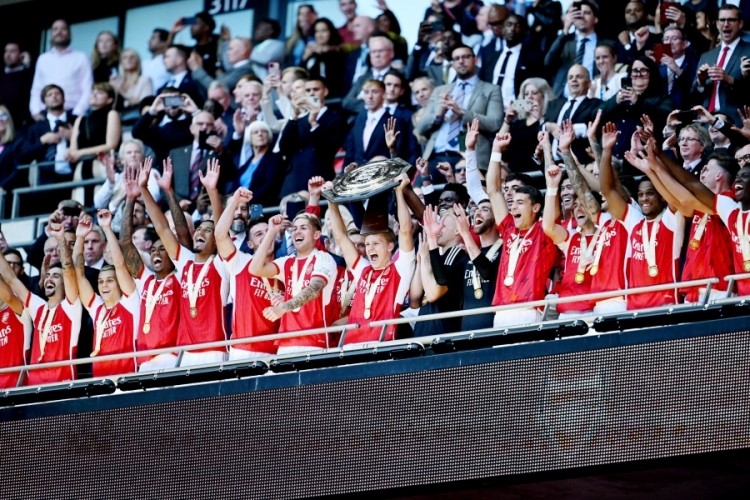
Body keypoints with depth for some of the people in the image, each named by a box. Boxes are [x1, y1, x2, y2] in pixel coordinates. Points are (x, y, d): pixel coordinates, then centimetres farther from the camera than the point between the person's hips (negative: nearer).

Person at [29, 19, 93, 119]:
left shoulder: (80, 58, 7)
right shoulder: (43, 59, 18)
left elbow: (87, 90, 1)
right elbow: (36, 90, 19)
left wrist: (76, 114, -11)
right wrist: (35, 112, 2)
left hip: (70, 114, -3)